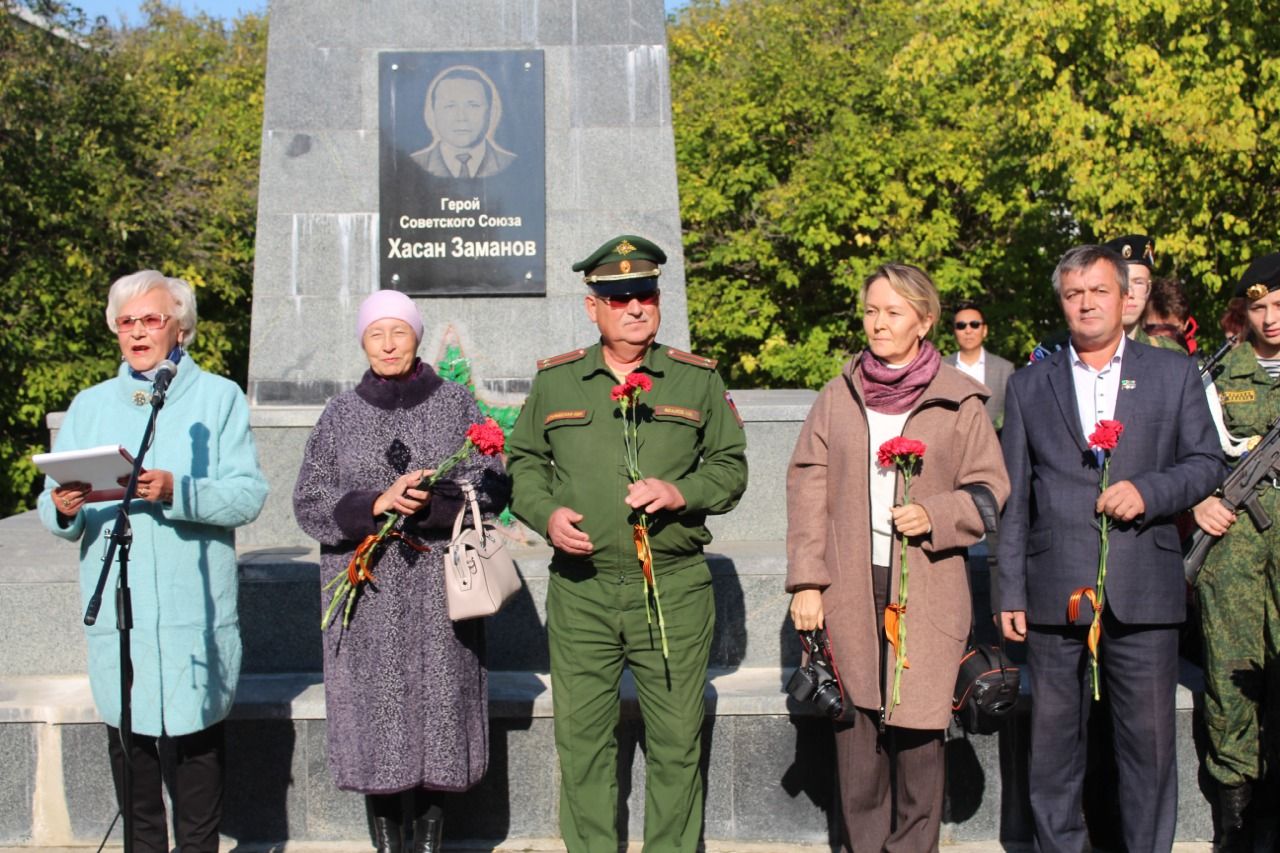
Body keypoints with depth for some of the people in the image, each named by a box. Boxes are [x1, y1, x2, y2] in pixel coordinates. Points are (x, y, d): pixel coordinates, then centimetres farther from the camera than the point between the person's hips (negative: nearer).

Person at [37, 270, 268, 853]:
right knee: (127, 738, 6)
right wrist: (63, 509, -14)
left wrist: (177, 491, -23)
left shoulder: (219, 398, 6)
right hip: (115, 606, 3)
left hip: (194, 609, -3)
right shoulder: (89, 406, 16)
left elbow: (249, 494, -7)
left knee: (196, 735, 1)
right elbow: (53, 508, 9)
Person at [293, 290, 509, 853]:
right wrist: (375, 504, -12)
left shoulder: (456, 405, 6)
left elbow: (492, 486, 1)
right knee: (376, 714, 1)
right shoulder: (340, 414, 9)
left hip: (439, 592, -1)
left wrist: (434, 502, -16)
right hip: (365, 597, 1)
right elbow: (309, 503, 4)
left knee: (438, 707, 1)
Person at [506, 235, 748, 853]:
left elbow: (731, 464, 10)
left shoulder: (699, 380, 6)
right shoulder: (554, 381, 9)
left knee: (677, 743, 6)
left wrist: (681, 493, -9)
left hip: (674, 589, 0)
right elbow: (524, 462, 15)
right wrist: (547, 514, -4)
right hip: (580, 589, 1)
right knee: (582, 740, 6)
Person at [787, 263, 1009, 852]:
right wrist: (806, 582, 0)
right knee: (855, 728, 5)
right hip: (849, 589, 2)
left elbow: (990, 488, 6)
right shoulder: (838, 396, 10)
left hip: (926, 589, -2)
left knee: (917, 731, 0)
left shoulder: (958, 400, 3)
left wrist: (935, 516, -13)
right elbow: (807, 488, 7)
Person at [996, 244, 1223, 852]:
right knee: (1053, 745, 8)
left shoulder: (1174, 374, 10)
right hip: (1055, 594, 1)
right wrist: (1009, 592, 3)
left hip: (1143, 594, 0)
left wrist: (1147, 490, -12)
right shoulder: (1028, 386, 10)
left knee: (1149, 744, 5)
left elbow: (1207, 463, 8)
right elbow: (1013, 499, 8)